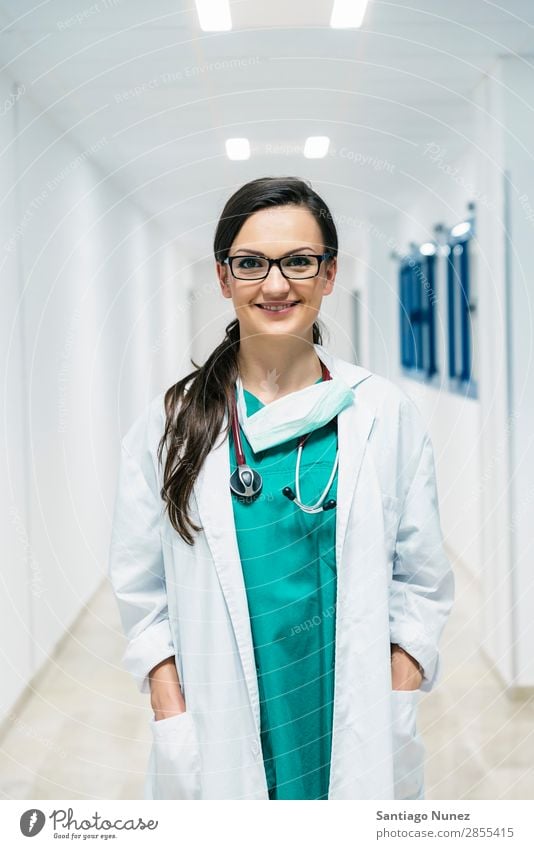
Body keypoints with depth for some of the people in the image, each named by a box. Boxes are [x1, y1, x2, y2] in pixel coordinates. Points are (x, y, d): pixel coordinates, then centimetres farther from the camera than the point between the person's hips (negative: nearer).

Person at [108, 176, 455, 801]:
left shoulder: (385, 414, -1)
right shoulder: (171, 422, -1)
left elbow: (422, 579, 3)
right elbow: (142, 590, 1)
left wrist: (395, 706, -6)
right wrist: (173, 721, -7)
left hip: (352, 726, 1)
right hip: (220, 728, 0)